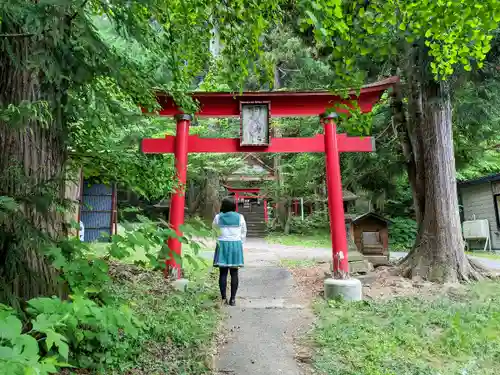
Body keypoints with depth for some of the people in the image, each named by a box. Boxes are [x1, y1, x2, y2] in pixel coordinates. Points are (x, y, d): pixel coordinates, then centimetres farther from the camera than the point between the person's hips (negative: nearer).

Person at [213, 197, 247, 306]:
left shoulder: (218, 217, -2)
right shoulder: (240, 217, -1)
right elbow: (243, 233, 7)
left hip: (222, 245, 0)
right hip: (236, 245, 0)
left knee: (223, 273, 6)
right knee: (234, 273, 6)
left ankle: (223, 298, 9)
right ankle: (232, 298, 8)